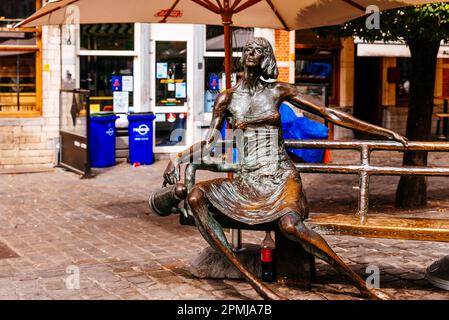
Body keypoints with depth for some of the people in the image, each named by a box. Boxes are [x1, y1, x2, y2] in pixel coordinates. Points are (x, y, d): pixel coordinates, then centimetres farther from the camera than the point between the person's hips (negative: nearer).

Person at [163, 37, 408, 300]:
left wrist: (386, 132, 5)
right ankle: (252, 281, -32)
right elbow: (209, 143, 14)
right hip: (248, 180, 3)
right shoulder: (228, 98, 10)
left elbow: (330, 114, 6)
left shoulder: (278, 91, 6)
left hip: (282, 177, -3)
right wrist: (178, 158, -3)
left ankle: (362, 285, -25)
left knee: (290, 224, -36)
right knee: (196, 196, -26)